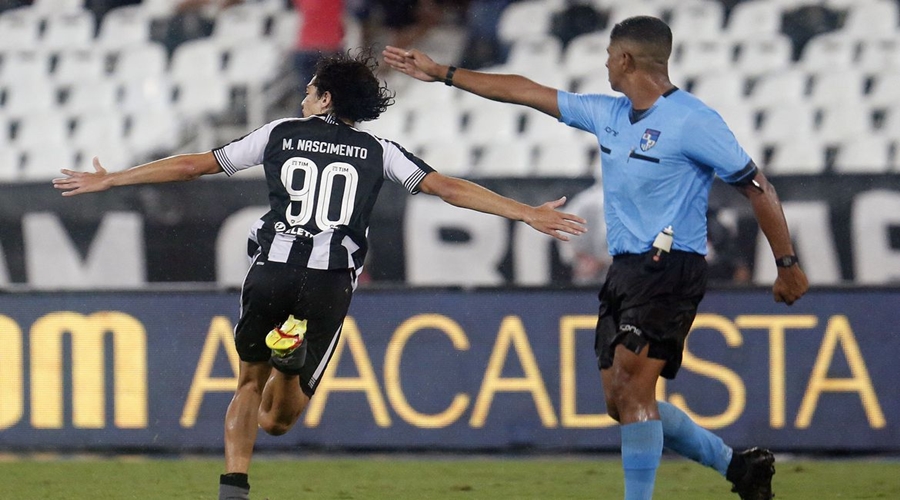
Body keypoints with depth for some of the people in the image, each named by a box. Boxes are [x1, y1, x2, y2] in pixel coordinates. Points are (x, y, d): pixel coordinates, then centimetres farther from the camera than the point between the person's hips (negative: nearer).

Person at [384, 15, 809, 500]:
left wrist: (787, 264, -8)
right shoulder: (608, 114, 12)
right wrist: (441, 73, 21)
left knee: (631, 387, -18)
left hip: (670, 268, -9)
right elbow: (528, 92, 18)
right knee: (621, 403, 7)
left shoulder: (693, 121, -11)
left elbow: (756, 187, -8)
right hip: (624, 270, 9)